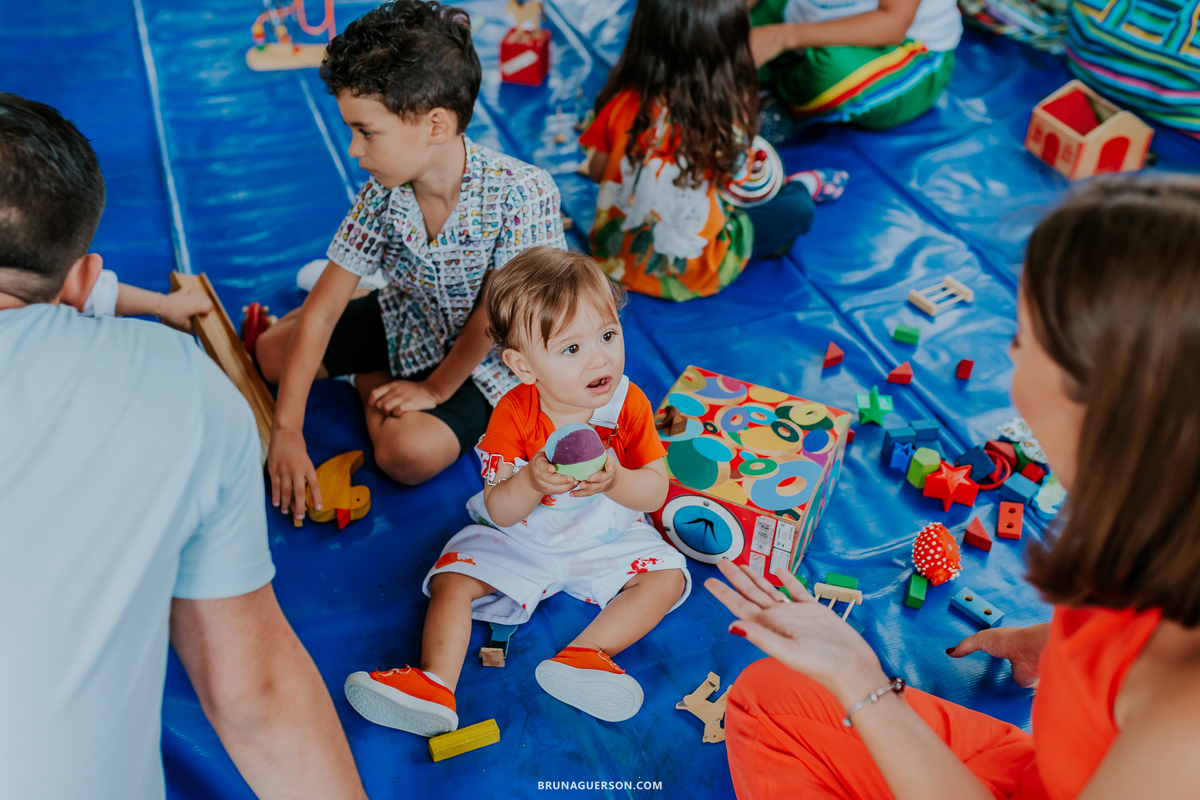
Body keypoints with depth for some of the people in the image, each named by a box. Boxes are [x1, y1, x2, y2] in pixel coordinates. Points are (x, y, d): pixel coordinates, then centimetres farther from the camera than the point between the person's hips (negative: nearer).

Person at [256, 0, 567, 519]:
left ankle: (371, 380, 4)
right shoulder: (381, 196, -20)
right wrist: (287, 431, -25)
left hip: (488, 355, -4)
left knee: (411, 453, -27)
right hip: (409, 323, 4)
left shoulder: (521, 194, -34)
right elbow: (320, 312, -20)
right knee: (271, 353, 2)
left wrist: (435, 388, -14)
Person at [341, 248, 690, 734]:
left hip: (608, 540, 1)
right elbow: (499, 513, -20)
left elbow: (655, 492, -16)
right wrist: (531, 481, -43)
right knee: (452, 580, -15)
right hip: (519, 542, 0)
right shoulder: (514, 417, -20)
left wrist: (615, 481, -39)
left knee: (667, 577, -18)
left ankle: (587, 653, -25)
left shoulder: (629, 406, -16)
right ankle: (436, 683, -22)